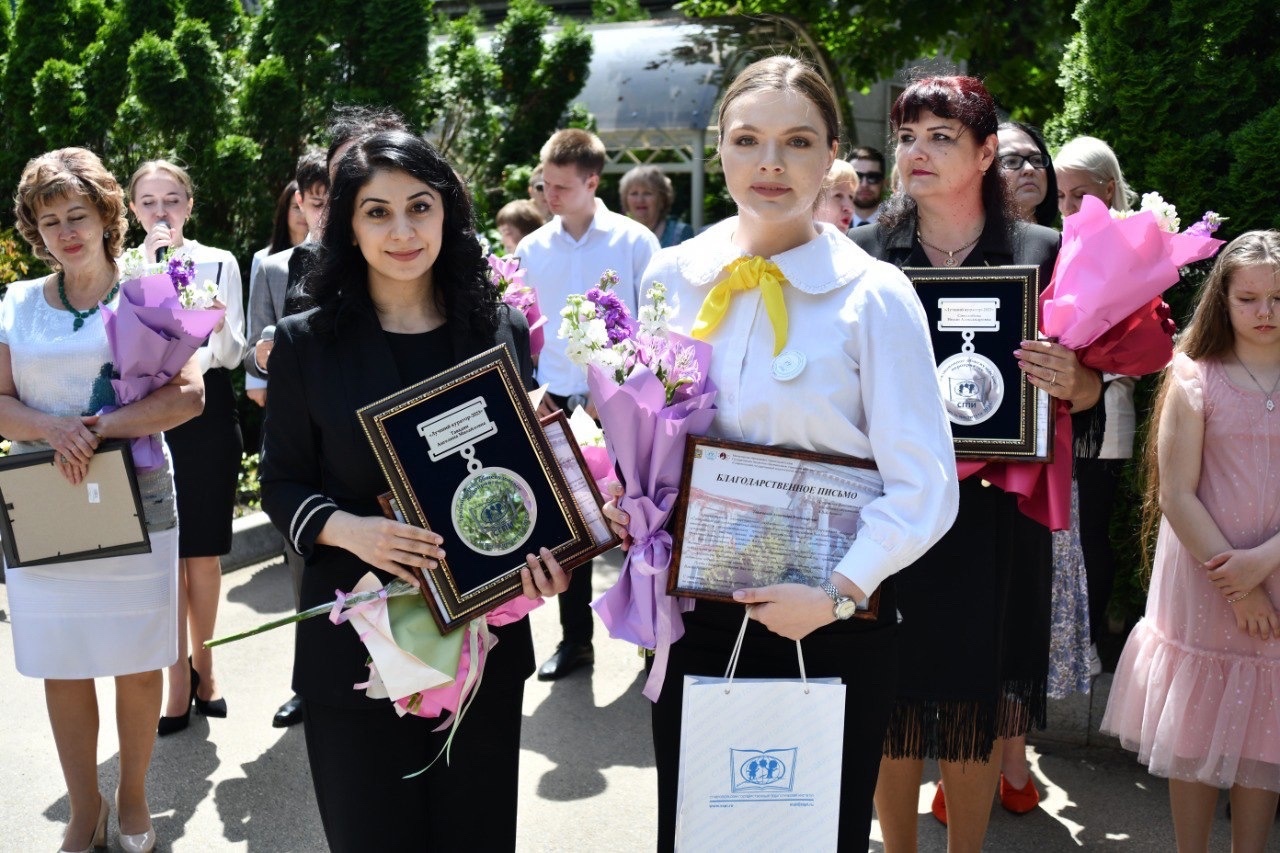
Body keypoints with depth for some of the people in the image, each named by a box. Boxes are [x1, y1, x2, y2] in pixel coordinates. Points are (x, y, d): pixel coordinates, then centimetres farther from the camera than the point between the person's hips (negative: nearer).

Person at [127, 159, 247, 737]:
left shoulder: (219, 264, 3)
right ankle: (180, 677, 9)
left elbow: (231, 355, -3)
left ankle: (202, 666, 24)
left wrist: (218, 325, -24)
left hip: (207, 415, 0)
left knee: (203, 551, 8)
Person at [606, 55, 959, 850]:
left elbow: (923, 487, -12)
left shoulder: (874, 296, -10)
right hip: (696, 613, 3)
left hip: (832, 626, -2)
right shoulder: (671, 277, 1)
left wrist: (837, 594, -20)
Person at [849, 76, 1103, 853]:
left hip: (995, 507, 0)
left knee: (980, 698, 10)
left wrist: (1072, 380, -18)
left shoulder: (1042, 252, 0)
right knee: (892, 694, 9)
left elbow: (1089, 390, 4)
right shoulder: (863, 251, 0)